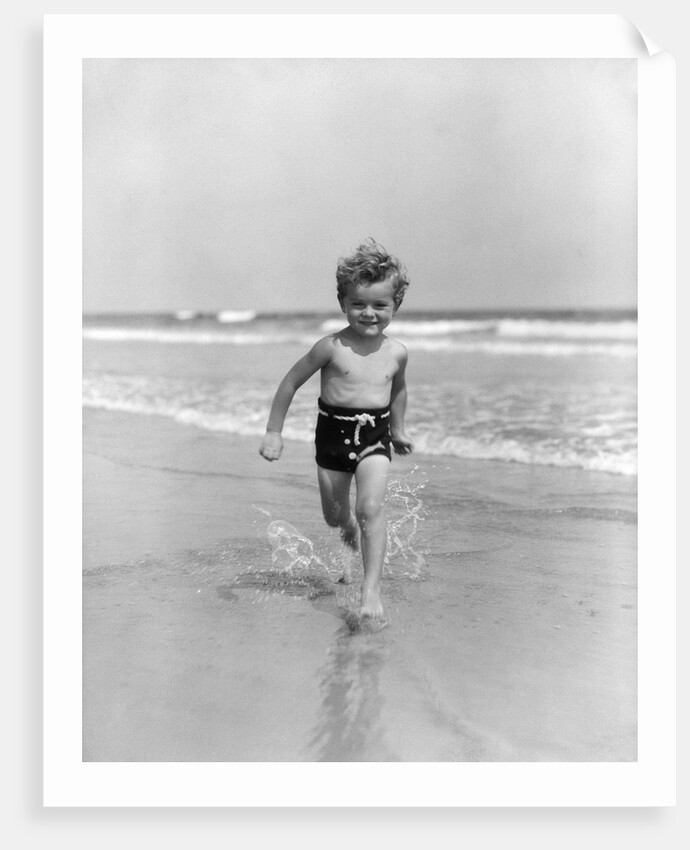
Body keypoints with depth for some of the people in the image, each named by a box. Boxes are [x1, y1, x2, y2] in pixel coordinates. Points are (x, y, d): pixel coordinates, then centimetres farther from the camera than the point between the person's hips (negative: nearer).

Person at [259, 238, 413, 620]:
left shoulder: (396, 353, -1)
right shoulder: (331, 347, -12)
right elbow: (291, 382, -3)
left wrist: (398, 429, 29)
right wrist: (273, 431, -3)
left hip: (374, 436, 0)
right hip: (333, 433, 0)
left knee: (370, 508, -20)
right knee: (334, 516, 14)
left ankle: (372, 587, -13)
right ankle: (352, 535, 51)